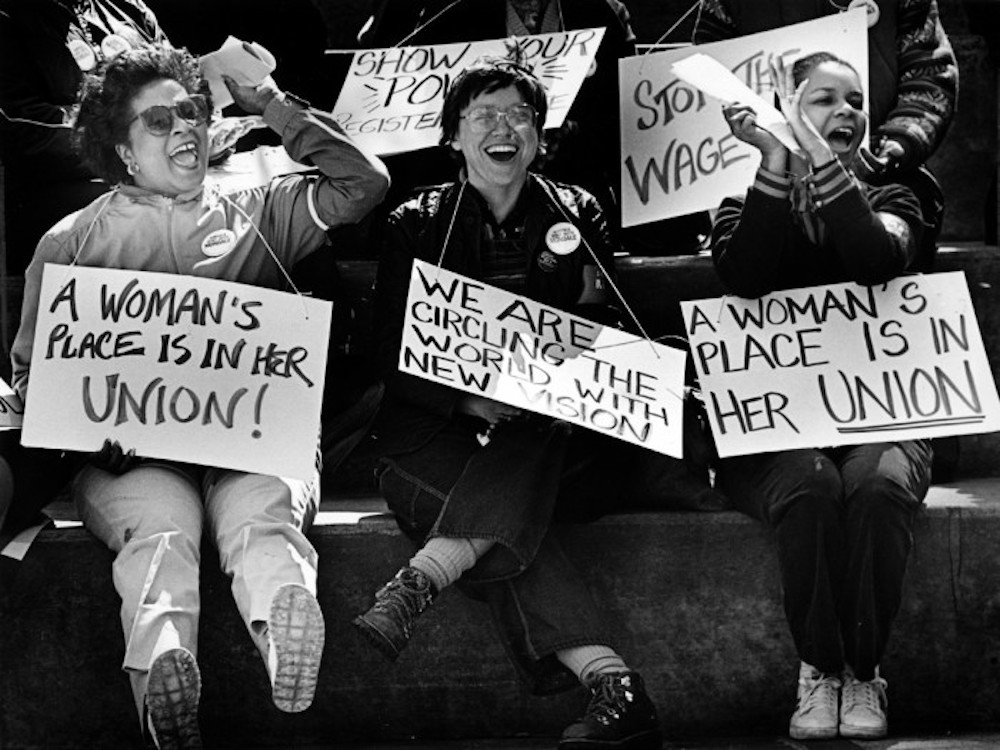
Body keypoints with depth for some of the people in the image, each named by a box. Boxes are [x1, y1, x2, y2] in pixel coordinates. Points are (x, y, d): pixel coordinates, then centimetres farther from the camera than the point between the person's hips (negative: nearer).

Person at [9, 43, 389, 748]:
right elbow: (32, 372, 20)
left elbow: (362, 182, 16)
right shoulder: (72, 242, 23)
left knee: (262, 515, -37)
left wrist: (267, 101, 18)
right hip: (131, 453, 0)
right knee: (159, 531, -37)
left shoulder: (258, 215, 26)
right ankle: (164, 668, -67)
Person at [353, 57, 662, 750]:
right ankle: (610, 681, -50)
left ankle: (424, 576, -51)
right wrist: (471, 402, -18)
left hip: (556, 429, 2)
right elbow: (393, 358, 2)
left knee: (528, 454, -37)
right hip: (440, 427, -1)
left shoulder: (578, 217, 13)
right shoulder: (415, 226, 10)